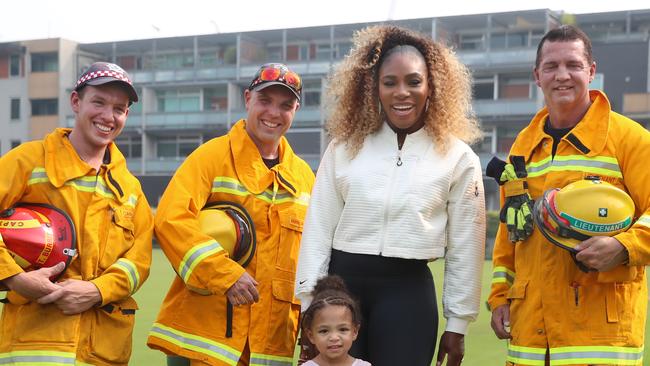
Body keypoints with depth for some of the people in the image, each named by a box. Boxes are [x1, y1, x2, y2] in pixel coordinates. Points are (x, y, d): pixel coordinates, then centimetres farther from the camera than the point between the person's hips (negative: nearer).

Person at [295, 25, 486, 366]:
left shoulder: (458, 158, 1)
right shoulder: (344, 147, 5)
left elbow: (465, 247, 5)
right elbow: (318, 230, 5)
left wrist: (457, 323, 6)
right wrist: (310, 307, 2)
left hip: (408, 290, -1)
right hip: (342, 282, 2)